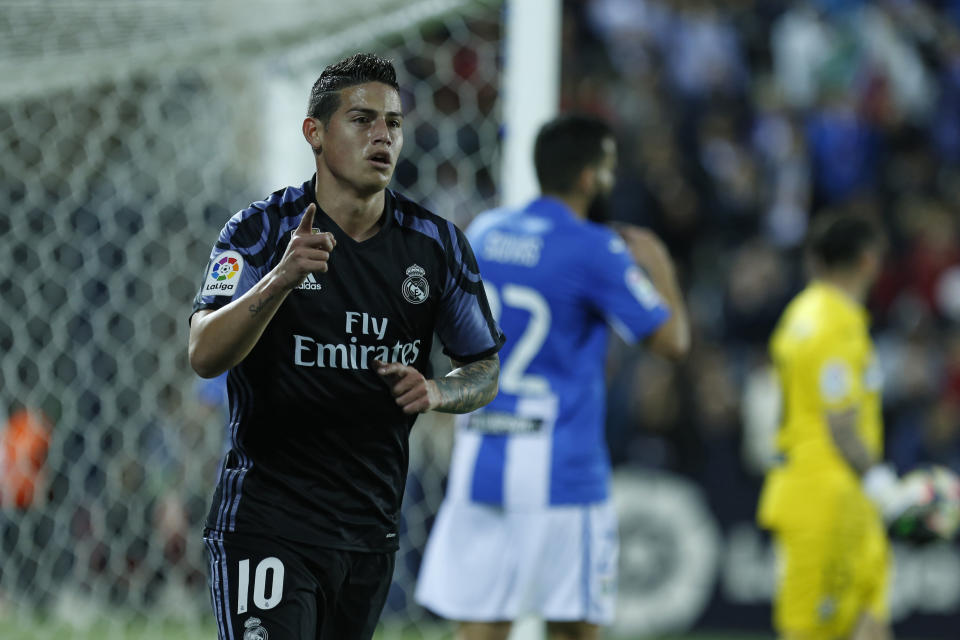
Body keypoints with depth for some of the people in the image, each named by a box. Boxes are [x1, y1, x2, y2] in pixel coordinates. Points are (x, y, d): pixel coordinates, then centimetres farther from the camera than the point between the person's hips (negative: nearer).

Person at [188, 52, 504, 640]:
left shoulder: (437, 244, 3)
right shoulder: (261, 232, -8)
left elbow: (485, 371, 13)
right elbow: (204, 356, -21)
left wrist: (434, 392, -10)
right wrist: (280, 279, -37)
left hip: (372, 525, 5)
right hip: (266, 521, -5)